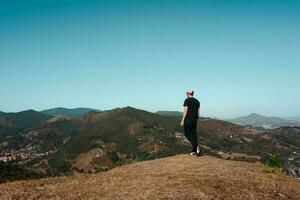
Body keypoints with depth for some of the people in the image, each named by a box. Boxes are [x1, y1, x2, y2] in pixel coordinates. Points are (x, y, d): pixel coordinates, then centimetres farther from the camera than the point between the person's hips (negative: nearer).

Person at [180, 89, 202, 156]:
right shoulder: (197, 101, 12)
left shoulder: (187, 100, -9)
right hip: (194, 120, 6)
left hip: (188, 120, -6)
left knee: (187, 134, 1)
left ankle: (197, 146, -17)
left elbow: (185, 111, -14)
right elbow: (198, 112, 12)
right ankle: (194, 151, 7)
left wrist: (182, 121, -11)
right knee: (194, 134, 8)